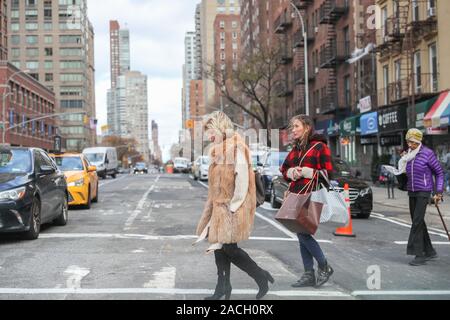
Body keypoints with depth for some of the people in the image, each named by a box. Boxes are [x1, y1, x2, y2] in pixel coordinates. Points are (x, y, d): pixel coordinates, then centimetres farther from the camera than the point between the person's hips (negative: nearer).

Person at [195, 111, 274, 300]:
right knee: (219, 246, 9)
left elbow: (243, 179, -19)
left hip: (232, 207, -9)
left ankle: (261, 277, 7)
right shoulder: (219, 150, 16)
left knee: (228, 248, -9)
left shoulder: (236, 147, -14)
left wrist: (233, 206, -20)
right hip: (220, 205, 9)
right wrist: (214, 205, 17)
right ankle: (223, 287, 18)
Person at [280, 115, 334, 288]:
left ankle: (324, 267, 4)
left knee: (303, 232, -14)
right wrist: (291, 173, -1)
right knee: (302, 234, 7)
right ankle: (309, 275, 12)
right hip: (296, 196, 7)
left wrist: (308, 172, -16)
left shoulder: (320, 146, -3)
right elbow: (284, 171, 21)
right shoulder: (295, 149, 17)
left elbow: (328, 173, -8)